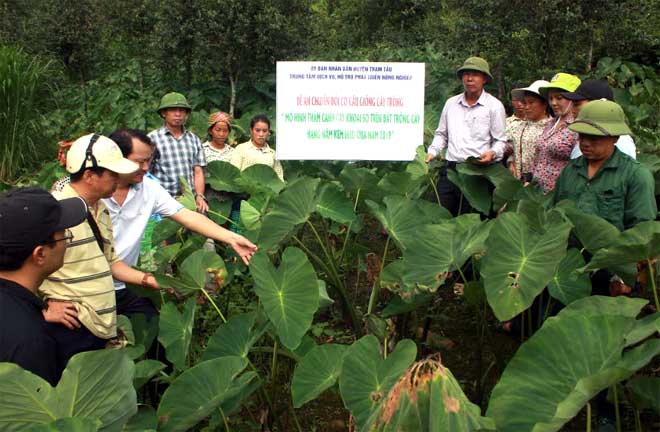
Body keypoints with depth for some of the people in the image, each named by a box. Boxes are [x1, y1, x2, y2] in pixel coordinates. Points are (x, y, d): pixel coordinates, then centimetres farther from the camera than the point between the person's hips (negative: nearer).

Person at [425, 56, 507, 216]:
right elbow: (441, 134, 21)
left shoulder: (494, 105, 1)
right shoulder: (451, 103, 14)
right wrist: (432, 153, 6)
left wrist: (492, 153, -18)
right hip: (450, 168, 4)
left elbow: (500, 140, 2)